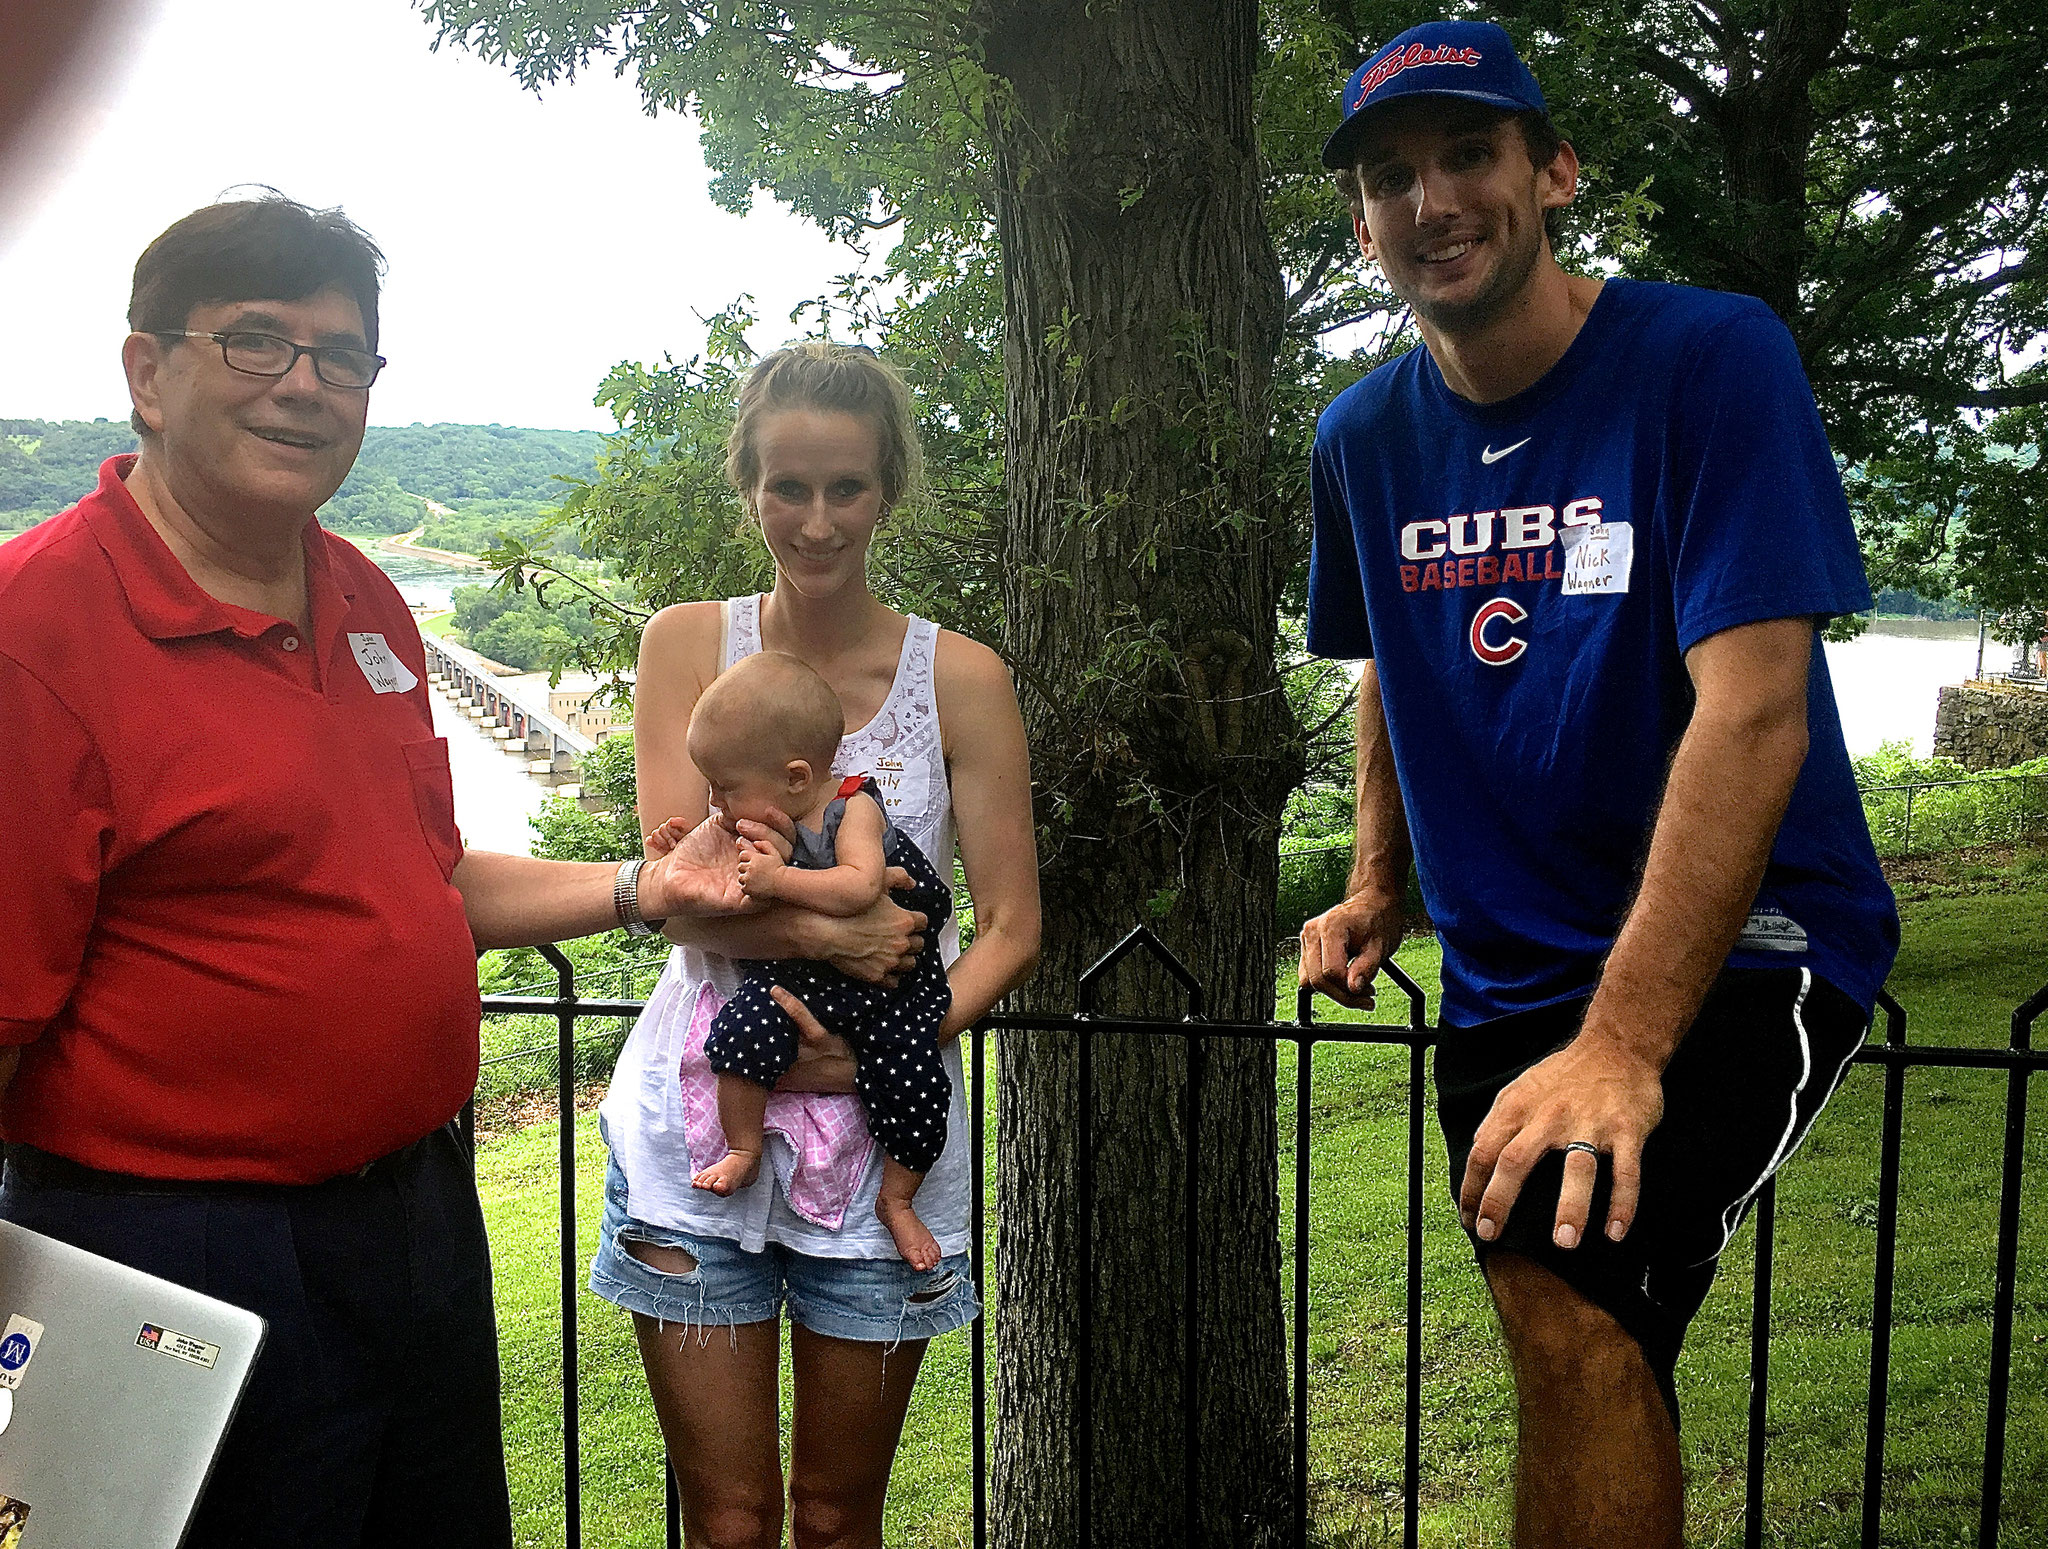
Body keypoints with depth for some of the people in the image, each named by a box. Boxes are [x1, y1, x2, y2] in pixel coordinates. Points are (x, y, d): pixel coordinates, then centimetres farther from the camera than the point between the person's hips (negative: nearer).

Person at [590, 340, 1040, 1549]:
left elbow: (1012, 932, -3)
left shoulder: (960, 678, -1)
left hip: (882, 1128, 0)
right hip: (699, 1116, 0)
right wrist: (844, 936, -23)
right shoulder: (688, 644, 1)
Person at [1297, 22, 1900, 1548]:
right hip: (1506, 967, 6)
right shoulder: (1365, 437, 4)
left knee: (1577, 1311, -23)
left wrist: (1620, 1041, -29)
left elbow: (1754, 707, -23)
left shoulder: (1710, 358, -14)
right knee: (1574, 1349, 13)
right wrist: (1378, 890, 6)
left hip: (1737, 950, -5)